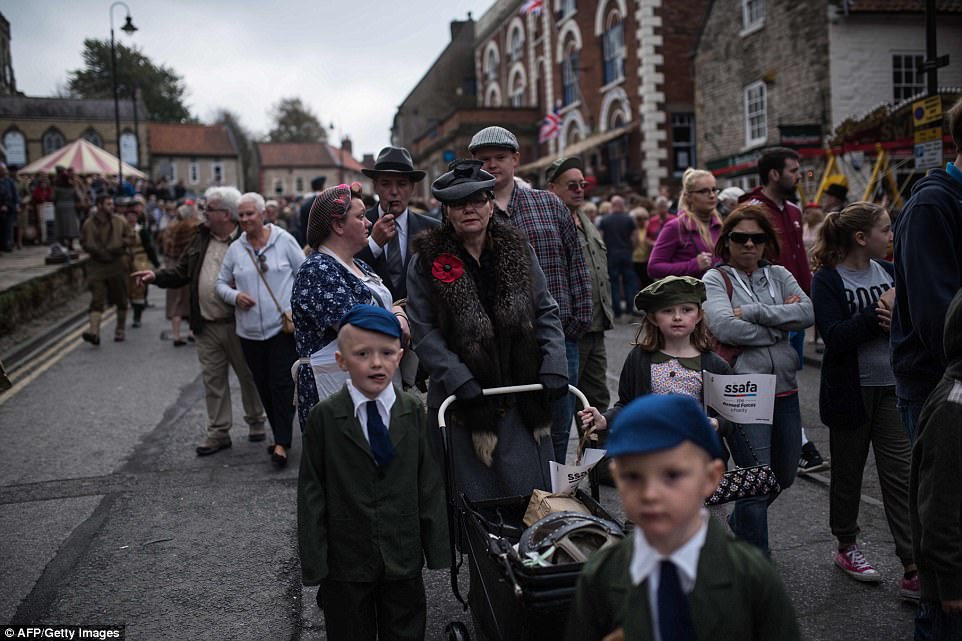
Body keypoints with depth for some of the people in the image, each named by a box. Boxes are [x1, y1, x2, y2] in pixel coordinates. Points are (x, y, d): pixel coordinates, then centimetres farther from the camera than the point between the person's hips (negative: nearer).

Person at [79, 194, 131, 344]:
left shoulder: (120, 221, 4)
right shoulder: (89, 223, 3)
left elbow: (128, 237, 5)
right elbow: (84, 242, 8)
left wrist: (115, 248, -11)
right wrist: (98, 251, -10)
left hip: (117, 264, 1)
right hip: (97, 265, -1)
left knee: (120, 299, 8)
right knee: (97, 299, -10)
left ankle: (120, 330, 22)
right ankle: (94, 331, -19)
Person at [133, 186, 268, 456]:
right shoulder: (201, 238, 9)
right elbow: (182, 272, 12)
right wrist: (157, 276, -3)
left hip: (238, 324, -6)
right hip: (206, 325, 6)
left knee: (248, 375, 10)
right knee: (213, 380, 10)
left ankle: (256, 422, 29)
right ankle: (219, 432, 20)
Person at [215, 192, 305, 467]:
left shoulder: (283, 239, -1)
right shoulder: (235, 248, 8)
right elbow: (221, 283, 15)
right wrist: (234, 296, -6)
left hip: (283, 326, -4)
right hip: (250, 331, 4)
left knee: (282, 383, -9)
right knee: (264, 386, 10)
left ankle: (282, 443, -7)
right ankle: (280, 436, 23)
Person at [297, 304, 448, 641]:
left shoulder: (413, 411, -4)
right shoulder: (324, 417, -10)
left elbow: (430, 483, -1)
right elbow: (311, 493, -7)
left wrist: (437, 547, -2)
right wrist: (314, 562, -8)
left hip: (403, 558, 2)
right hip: (346, 561, -1)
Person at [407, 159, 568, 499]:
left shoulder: (517, 250, 7)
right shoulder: (427, 261, -3)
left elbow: (547, 312, 9)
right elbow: (423, 331, -8)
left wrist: (554, 368, -4)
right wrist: (462, 383, -17)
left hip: (522, 400, 3)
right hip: (462, 404, -2)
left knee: (530, 492, 9)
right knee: (472, 501, 6)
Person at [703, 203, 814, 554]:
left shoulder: (778, 275, 11)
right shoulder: (716, 278, -2)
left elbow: (809, 312, -7)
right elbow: (725, 327, -19)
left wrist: (752, 311, -15)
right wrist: (779, 324, -8)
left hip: (784, 391, 6)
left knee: (784, 477, 19)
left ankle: (739, 524, 45)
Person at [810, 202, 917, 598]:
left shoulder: (888, 271, 5)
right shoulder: (827, 279, -10)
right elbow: (835, 336, -21)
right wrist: (880, 312, -22)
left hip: (891, 387, 4)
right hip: (850, 390, -4)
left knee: (900, 475, 0)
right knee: (848, 472, 12)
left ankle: (914, 570, 4)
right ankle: (846, 546, 32)